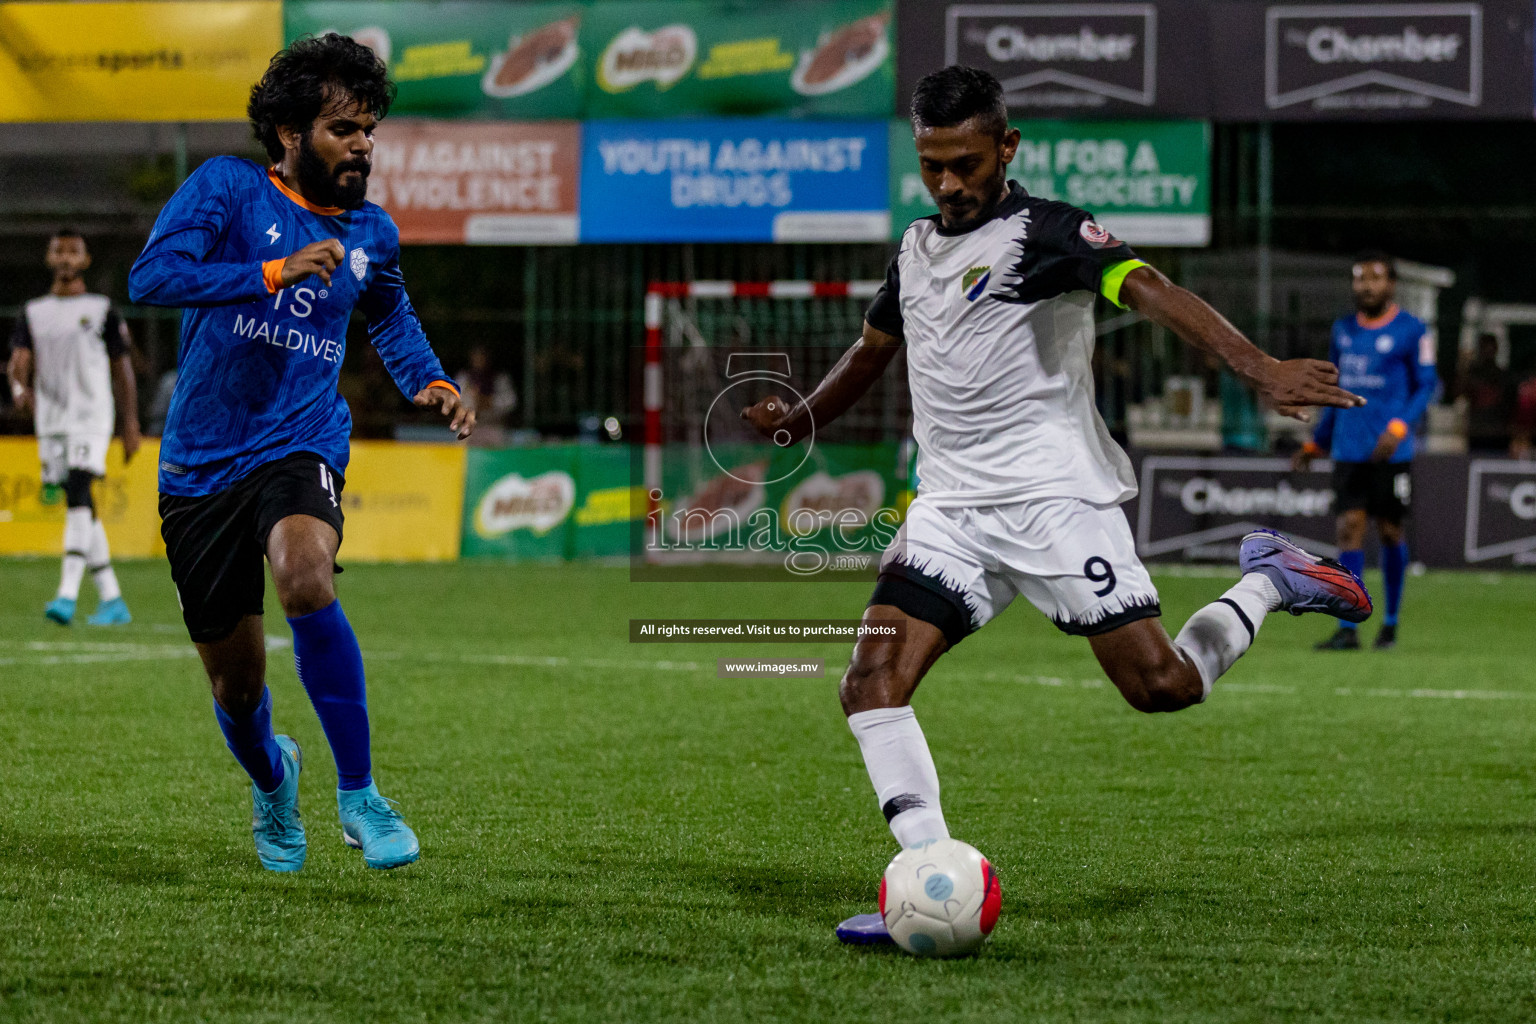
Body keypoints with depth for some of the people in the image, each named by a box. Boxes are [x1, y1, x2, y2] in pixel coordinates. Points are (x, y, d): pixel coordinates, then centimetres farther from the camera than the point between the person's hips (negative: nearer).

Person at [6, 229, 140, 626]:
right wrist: (20, 386, -24)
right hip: (50, 421, 5)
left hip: (91, 417, -4)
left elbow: (122, 369, 6)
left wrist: (130, 425, 3)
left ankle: (67, 594, -28)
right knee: (79, 506, 7)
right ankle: (111, 599, 15)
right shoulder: (33, 312, 12)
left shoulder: (101, 310, 3)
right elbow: (20, 359, -1)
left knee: (78, 494, -20)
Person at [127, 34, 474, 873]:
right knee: (235, 680, 6)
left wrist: (430, 382, 14)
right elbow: (151, 277, -20)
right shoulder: (227, 189, -4)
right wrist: (274, 273, -25)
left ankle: (358, 793, -23)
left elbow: (389, 315, 32)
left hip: (299, 448, 1)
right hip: (202, 461, -1)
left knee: (305, 577, -34)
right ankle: (271, 778, 43)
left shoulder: (370, 233, 9)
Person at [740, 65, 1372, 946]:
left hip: (1055, 496, -6)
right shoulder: (917, 249, 15)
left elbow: (1150, 291, -25)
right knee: (872, 683, -14)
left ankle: (1267, 586, 18)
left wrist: (1259, 368, -39)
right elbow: (871, 352, 36)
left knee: (1161, 685, -11)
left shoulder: (1044, 232, -7)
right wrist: (797, 421, 25)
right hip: (951, 509, 6)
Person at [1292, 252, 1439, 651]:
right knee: (1349, 528, -6)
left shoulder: (1412, 330, -3)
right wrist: (1317, 443, 22)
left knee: (1390, 530, 4)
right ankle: (1347, 629, -10)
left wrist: (1399, 427, -19)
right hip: (1348, 450, 4)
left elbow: (1426, 386, -4)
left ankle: (1391, 623, 21)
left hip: (1391, 452, -4)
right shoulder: (1343, 330, 13)